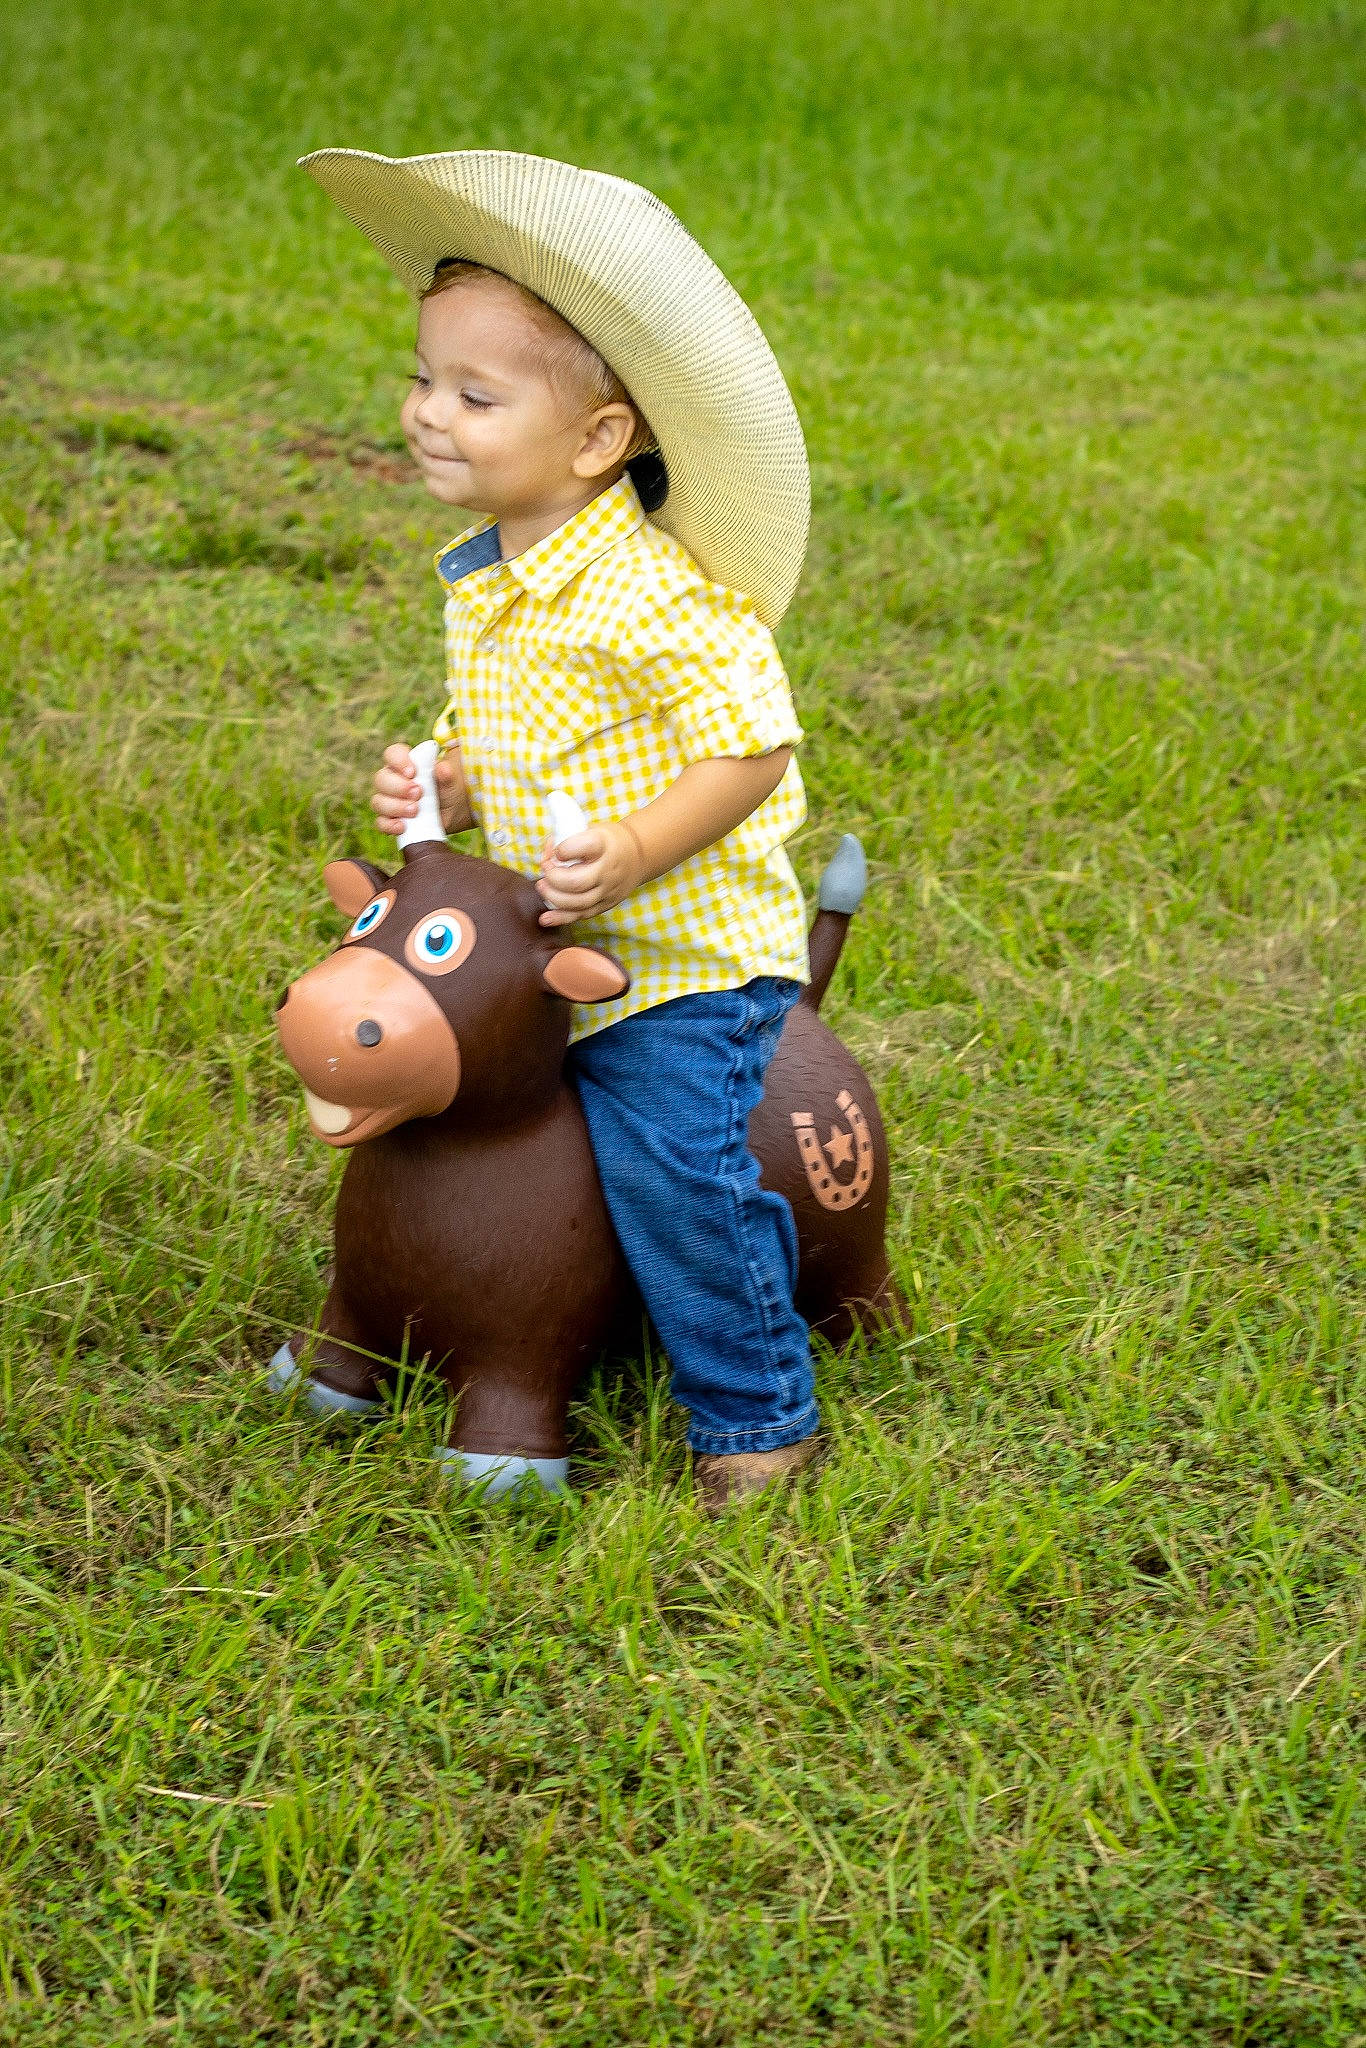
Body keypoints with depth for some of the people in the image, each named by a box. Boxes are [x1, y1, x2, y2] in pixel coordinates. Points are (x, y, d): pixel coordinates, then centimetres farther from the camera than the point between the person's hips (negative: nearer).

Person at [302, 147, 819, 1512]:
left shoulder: (647, 591, -22)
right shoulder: (482, 582, 7)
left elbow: (751, 747, -21)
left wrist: (630, 851, -29)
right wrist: (439, 787, -1)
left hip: (688, 958, -8)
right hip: (560, 971, 8)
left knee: (672, 1170, -11)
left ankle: (756, 1420, 6)